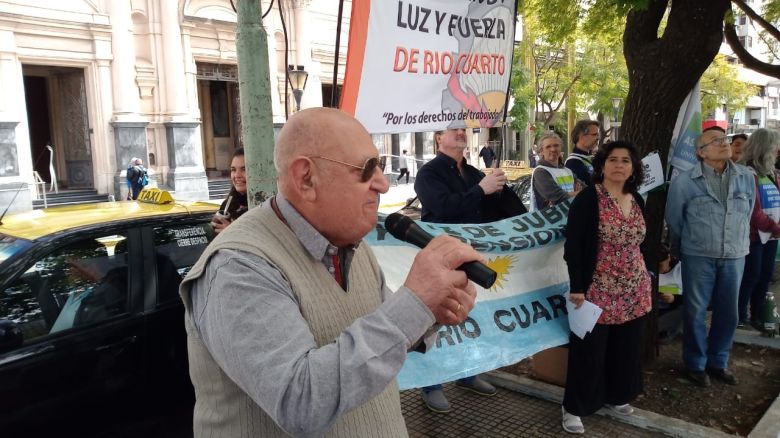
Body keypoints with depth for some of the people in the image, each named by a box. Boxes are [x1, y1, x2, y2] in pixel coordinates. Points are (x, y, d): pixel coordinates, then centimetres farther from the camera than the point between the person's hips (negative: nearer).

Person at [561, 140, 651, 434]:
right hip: (598, 291, -6)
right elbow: (573, 246, -15)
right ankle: (574, 407, 16)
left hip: (634, 291, 6)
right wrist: (577, 287, -18)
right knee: (590, 351, 2)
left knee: (627, 348, 15)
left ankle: (617, 396, 35)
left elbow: (638, 242, 16)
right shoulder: (587, 199, -12)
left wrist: (645, 279, 16)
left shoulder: (636, 200, 8)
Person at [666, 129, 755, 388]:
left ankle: (718, 362, 30)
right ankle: (695, 364, 22)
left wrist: (738, 243, 17)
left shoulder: (746, 177, 2)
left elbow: (747, 214, 13)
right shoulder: (684, 181, -8)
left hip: (734, 256, 4)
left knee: (728, 312, 12)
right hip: (698, 257, -3)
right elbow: (673, 220, 2)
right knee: (695, 312, 6)